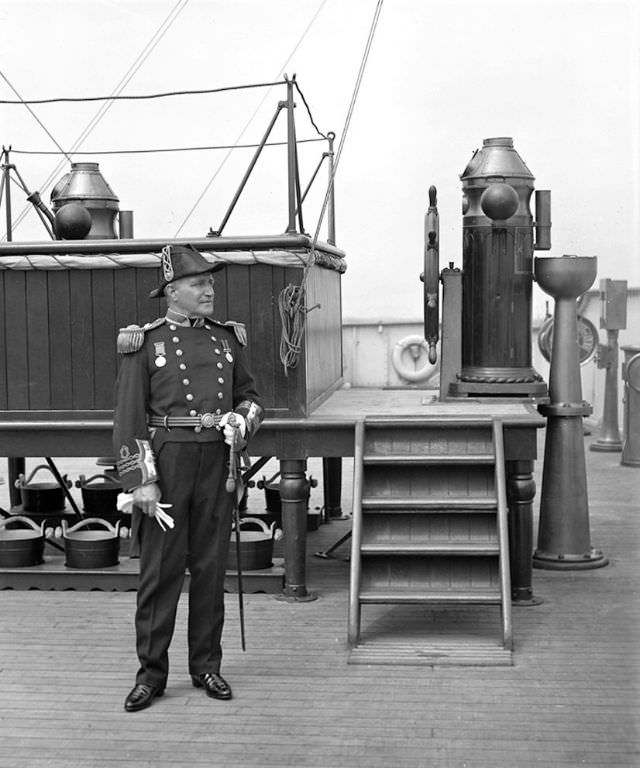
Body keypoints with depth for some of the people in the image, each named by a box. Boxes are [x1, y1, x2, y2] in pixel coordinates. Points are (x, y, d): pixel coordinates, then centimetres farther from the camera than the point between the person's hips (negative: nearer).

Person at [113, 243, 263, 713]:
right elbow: (129, 417, -6)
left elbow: (250, 396, 19)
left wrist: (240, 420, -5)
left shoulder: (227, 339, 11)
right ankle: (151, 673, 11)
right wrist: (141, 481, -12)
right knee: (160, 569, 1)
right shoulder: (144, 343, -1)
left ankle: (207, 666, 19)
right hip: (165, 462, -3)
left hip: (216, 463, 3)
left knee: (211, 567, 8)